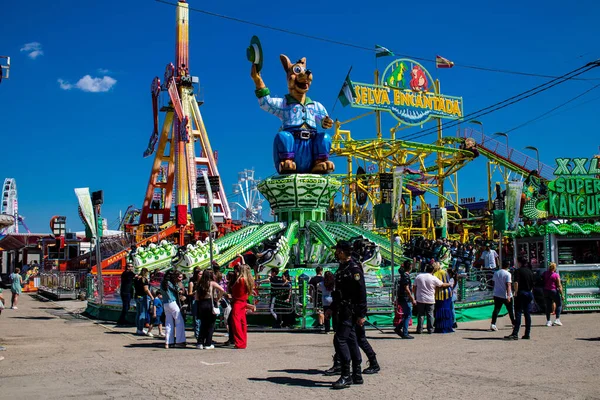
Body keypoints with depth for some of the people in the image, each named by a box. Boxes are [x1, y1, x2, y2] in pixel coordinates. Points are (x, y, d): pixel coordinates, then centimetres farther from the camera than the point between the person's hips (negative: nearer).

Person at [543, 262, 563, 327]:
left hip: (546, 291, 4)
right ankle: (557, 319, 1)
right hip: (554, 291, -4)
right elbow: (559, 285, -10)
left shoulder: (544, 274, 4)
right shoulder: (556, 275, -8)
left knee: (548, 306, 10)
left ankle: (548, 321, 8)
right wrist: (562, 294, -8)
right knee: (559, 304, 11)